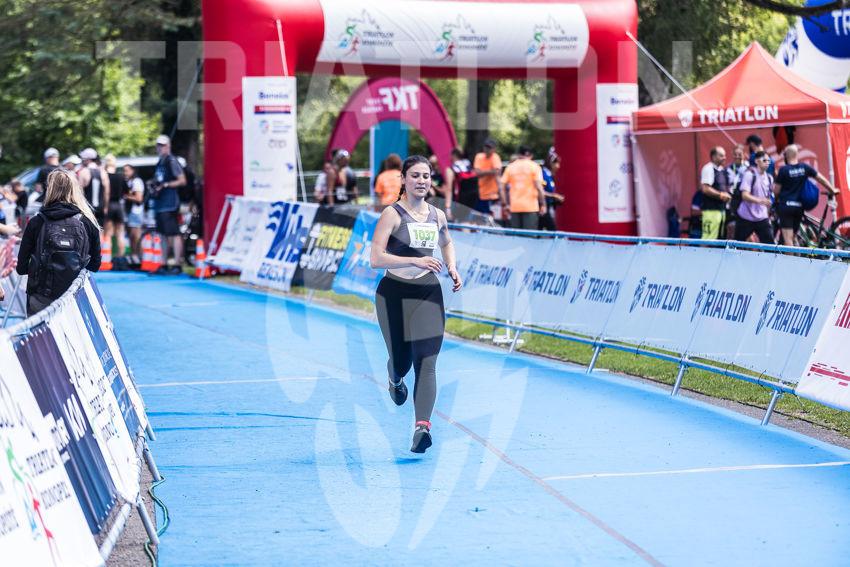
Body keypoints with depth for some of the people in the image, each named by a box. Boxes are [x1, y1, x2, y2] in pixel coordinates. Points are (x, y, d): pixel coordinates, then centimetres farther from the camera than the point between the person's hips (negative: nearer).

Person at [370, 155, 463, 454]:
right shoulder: (392, 214, -8)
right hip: (395, 294, -3)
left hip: (429, 294, 3)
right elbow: (376, 259, -16)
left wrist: (452, 268, 11)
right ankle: (395, 380, 46)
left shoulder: (438, 216, 8)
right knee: (401, 360, 7)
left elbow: (447, 243, 30)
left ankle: (422, 426, -18)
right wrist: (415, 261, -24)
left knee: (426, 363, -10)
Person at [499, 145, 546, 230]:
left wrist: (504, 204, 9)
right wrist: (543, 204, -3)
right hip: (530, 207, -3)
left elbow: (502, 186, 4)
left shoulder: (510, 167, 9)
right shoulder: (534, 166, 1)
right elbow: (538, 186, -8)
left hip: (514, 207, 3)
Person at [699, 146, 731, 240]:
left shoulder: (723, 170, 16)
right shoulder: (708, 169, -11)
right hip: (711, 210, -9)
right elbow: (706, 189, -19)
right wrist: (720, 194, -15)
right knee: (708, 238, -11)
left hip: (721, 209, 9)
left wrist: (726, 195, 10)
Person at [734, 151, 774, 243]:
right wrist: (760, 200, -35)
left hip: (762, 218, 5)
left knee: (769, 243, -8)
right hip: (746, 218, -4)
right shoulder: (749, 174, -10)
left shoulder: (769, 178, 9)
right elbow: (745, 195, -20)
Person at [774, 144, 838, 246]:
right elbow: (822, 179, 9)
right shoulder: (805, 168, 2)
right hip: (799, 207, 5)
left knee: (787, 238, -7)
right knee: (792, 236, 15)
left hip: (785, 205, -4)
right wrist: (832, 191, 23)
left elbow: (776, 190, -6)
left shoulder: (783, 170, -9)